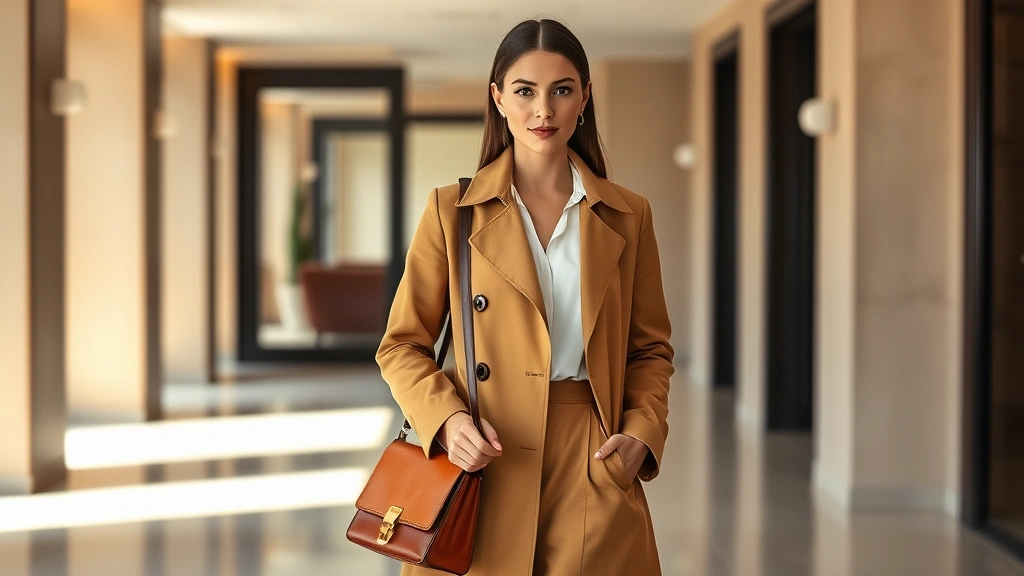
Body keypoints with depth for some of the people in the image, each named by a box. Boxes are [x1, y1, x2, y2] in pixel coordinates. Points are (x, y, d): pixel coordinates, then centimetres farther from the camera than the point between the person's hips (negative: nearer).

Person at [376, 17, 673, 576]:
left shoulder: (627, 216, 6)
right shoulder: (451, 211, 1)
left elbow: (651, 349, 12)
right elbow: (403, 346, 3)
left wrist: (642, 434, -6)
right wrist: (446, 419, -14)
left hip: (592, 472, 1)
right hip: (485, 473, -1)